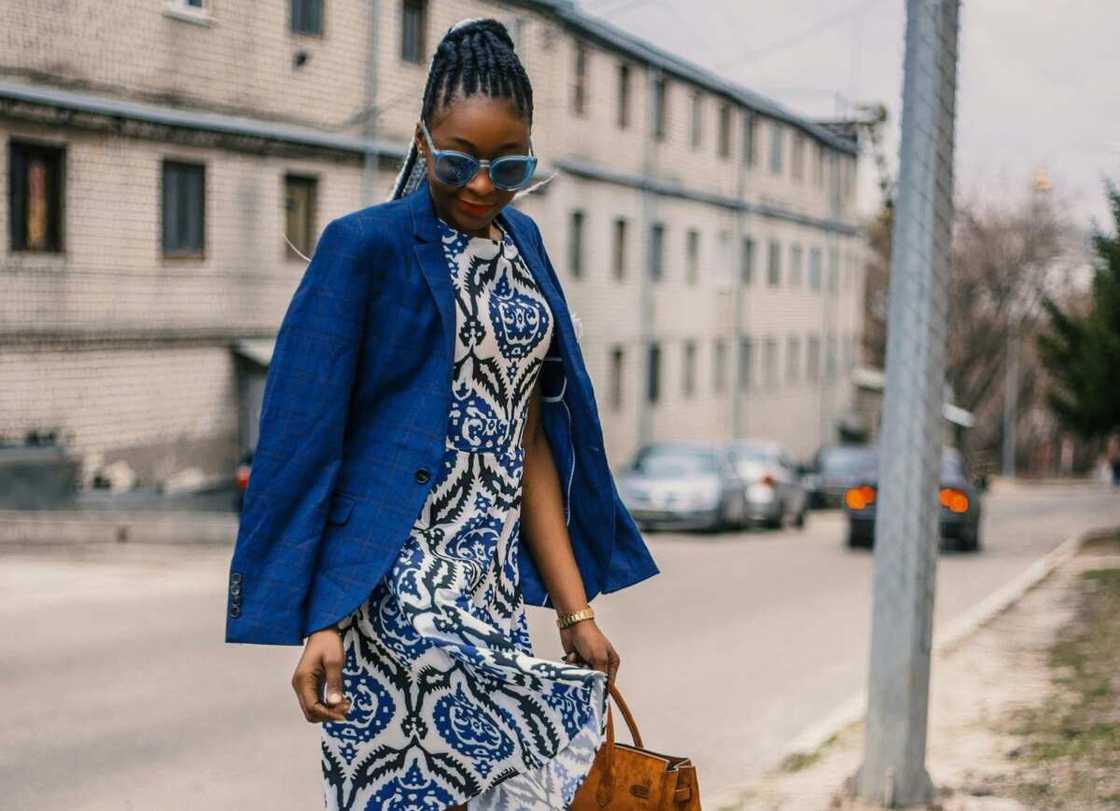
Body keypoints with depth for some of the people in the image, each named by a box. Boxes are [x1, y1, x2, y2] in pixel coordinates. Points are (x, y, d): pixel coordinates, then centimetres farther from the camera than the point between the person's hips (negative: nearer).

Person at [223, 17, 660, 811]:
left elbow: (529, 436, 13)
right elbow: (304, 439, -7)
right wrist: (316, 620, -13)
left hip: (495, 587, 6)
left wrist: (575, 610, 10)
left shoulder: (521, 242, 13)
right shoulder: (365, 245, -5)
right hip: (397, 588, -5)